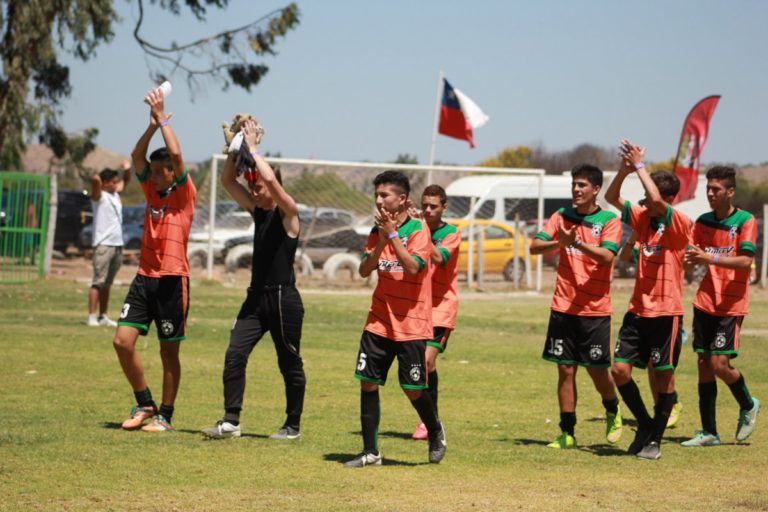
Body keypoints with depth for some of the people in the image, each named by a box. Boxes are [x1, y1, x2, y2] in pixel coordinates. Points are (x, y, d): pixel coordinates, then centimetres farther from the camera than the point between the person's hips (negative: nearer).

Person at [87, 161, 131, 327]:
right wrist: (98, 180, -3)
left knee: (107, 283, 10)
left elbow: (126, 181, 31)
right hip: (103, 245, -7)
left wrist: (127, 169, 12)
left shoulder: (115, 194, 17)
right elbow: (95, 180, -25)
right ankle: (92, 316, -12)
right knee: (98, 282, -10)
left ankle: (103, 316, 14)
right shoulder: (99, 196, -4)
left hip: (117, 245, 7)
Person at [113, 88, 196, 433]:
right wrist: (152, 124, -6)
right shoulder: (151, 191, 13)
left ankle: (165, 415, 11)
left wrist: (163, 119, -8)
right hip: (145, 277, 5)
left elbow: (176, 155, -14)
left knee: (169, 352, 2)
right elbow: (137, 156, 3)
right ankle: (144, 404, 11)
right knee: (123, 340, -4)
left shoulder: (184, 194, -2)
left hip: (173, 279, -5)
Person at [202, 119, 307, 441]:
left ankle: (293, 426, 15)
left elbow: (271, 179, -26)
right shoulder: (257, 211, 12)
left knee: (289, 364, 4)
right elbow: (227, 181, 10)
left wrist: (252, 148, -17)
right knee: (234, 355, -6)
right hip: (256, 297, 7)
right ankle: (231, 421, -6)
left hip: (283, 298, -7)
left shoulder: (288, 213, -8)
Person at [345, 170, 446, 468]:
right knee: (368, 383, 0)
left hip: (411, 324, -5)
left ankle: (435, 431, 27)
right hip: (379, 323, 5)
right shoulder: (378, 231, 8)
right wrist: (381, 241, -13)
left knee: (413, 388, -1)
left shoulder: (418, 230, -9)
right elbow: (364, 270, 0)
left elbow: (412, 267, -23)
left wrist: (392, 234, -20)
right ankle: (370, 452, 6)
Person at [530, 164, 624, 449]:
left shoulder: (609, 221, -3)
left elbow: (607, 255, -18)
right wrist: (560, 242, -20)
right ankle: (567, 433, 8)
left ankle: (613, 413, 31)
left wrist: (576, 242, -30)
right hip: (563, 307, 3)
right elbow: (535, 246, -1)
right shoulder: (562, 217, 7)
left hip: (595, 310, -3)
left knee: (597, 370, 2)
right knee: (565, 370, 2)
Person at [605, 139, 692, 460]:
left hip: (666, 312, -6)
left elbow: (656, 200, -29)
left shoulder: (679, 225, -11)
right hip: (638, 310, 6)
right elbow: (612, 197, 8)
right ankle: (645, 424, 19)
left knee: (663, 375, 2)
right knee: (620, 369, -1)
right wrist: (625, 169, -9)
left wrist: (640, 165, -20)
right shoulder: (644, 219, 8)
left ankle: (655, 439, 13)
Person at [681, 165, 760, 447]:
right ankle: (709, 432, 8)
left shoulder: (745, 221, -7)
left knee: (719, 364, -11)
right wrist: (689, 257, -12)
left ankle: (748, 406, 18)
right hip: (704, 303, 5)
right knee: (704, 364, 3)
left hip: (731, 305, -5)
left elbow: (746, 261, -17)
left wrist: (711, 258, -28)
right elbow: (692, 256, 12)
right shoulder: (703, 222, 8)